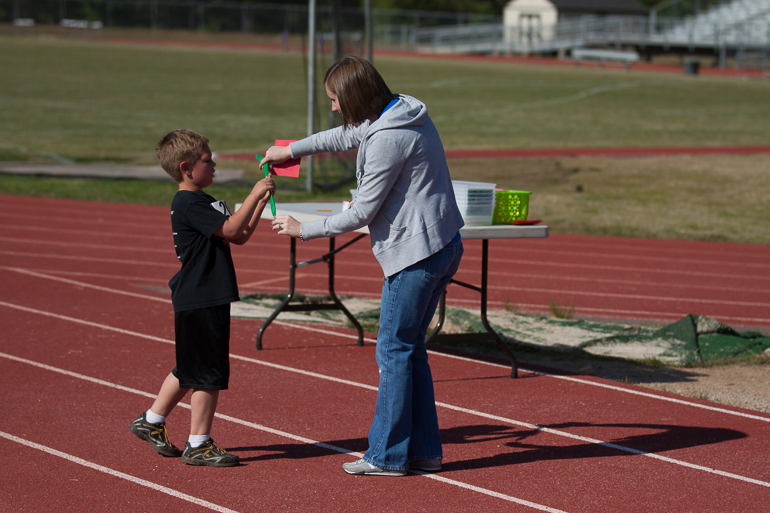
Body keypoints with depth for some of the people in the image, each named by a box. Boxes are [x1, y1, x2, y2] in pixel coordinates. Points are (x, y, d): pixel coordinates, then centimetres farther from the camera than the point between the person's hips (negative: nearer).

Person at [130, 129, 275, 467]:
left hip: (207, 298, 11)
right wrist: (255, 194, -16)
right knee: (209, 374, -5)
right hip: (200, 302, -11)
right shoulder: (189, 204, -16)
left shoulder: (201, 203, 17)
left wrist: (261, 202, 9)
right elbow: (231, 229, -24)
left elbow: (241, 236, 18)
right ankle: (198, 445, 2)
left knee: (190, 369, 20)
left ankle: (151, 422, 31)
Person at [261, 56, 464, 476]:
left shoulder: (388, 140, -20)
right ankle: (424, 450, 18)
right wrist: (292, 150, 35)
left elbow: (361, 213, -15)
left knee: (394, 350, -2)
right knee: (410, 348, 15)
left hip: (415, 255, -10)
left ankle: (388, 455, 4)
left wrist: (302, 230, -4)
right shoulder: (405, 111, 10)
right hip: (442, 248, 10)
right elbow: (348, 135, 28)